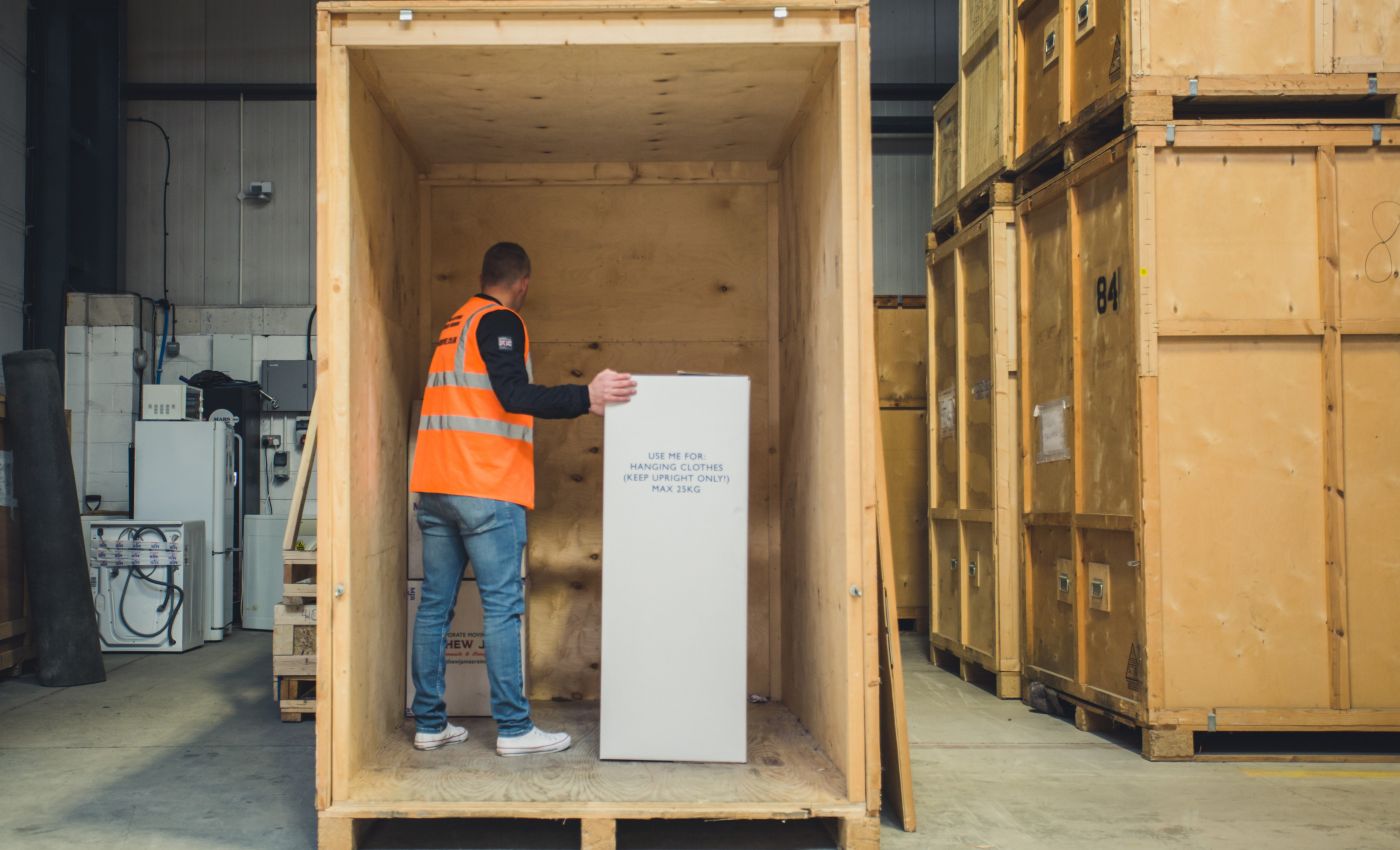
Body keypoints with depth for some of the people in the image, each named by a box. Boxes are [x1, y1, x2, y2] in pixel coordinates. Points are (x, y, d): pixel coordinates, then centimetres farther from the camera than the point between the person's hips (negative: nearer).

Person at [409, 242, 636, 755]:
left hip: (434, 487, 8)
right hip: (486, 488, -8)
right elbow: (514, 395, -18)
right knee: (502, 606, -5)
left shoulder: (454, 326, 21)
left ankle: (429, 724, 13)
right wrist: (586, 398, -22)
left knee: (435, 604, 8)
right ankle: (513, 728, -2)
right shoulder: (500, 322, -5)